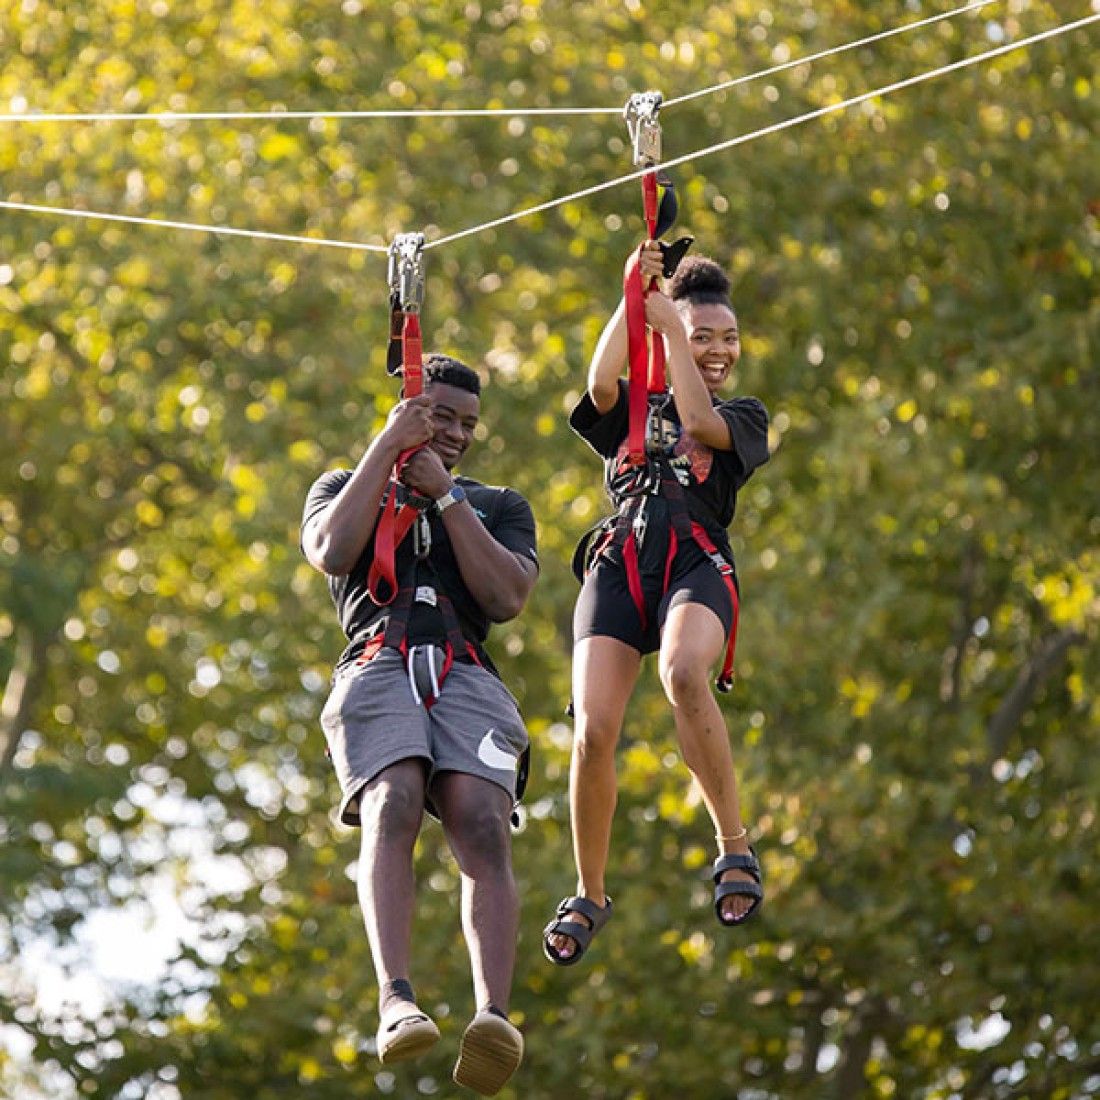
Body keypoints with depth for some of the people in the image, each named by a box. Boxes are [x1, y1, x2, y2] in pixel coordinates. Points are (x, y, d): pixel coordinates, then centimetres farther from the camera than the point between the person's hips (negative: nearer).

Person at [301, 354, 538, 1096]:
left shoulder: (499, 505, 30)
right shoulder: (345, 485, 28)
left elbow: (507, 598, 10)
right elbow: (331, 552, 4)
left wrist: (444, 496, 9)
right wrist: (388, 447, 8)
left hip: (468, 677, 1)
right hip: (377, 666, -1)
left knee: (483, 827, -27)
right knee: (393, 808, -32)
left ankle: (493, 1016, -44)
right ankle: (397, 1002, -47)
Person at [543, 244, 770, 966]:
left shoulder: (744, 417, 21)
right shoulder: (631, 413, 24)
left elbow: (698, 423, -2)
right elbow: (602, 379, 0)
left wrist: (666, 318, 1)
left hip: (698, 562, -2)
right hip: (619, 566, 2)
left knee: (683, 672, -37)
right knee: (593, 730, -16)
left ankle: (735, 845, -28)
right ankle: (589, 897, 3)